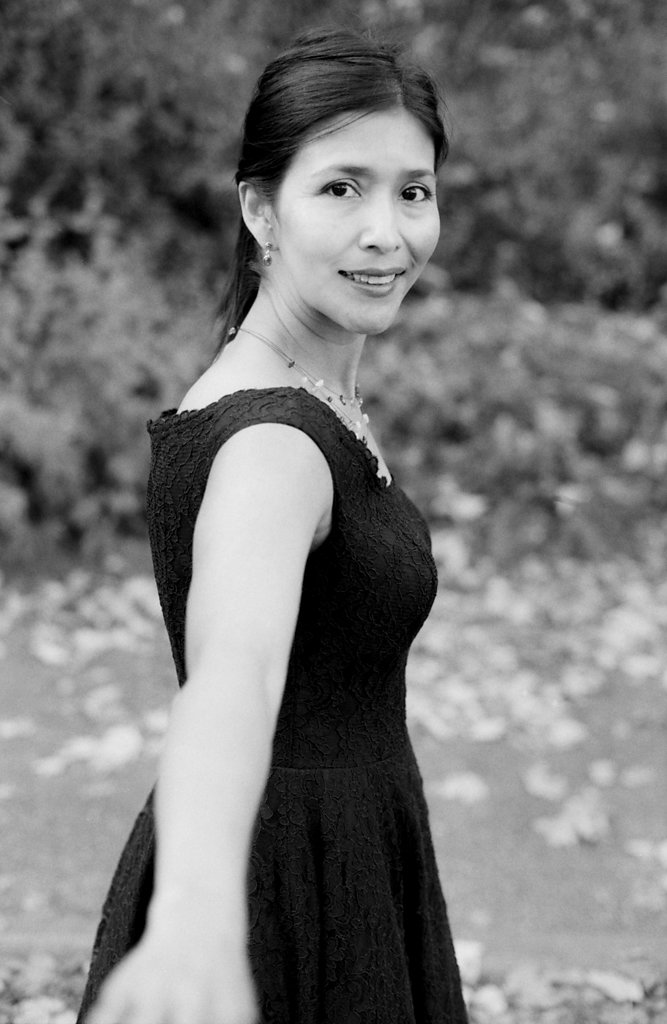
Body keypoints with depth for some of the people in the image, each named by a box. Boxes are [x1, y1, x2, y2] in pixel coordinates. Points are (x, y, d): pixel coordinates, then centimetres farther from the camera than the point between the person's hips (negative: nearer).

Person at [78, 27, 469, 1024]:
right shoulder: (272, 446, -26)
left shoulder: (301, 384, 3)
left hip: (333, 866, 9)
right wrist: (195, 921, -63)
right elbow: (232, 676, -46)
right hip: (291, 901, -9)